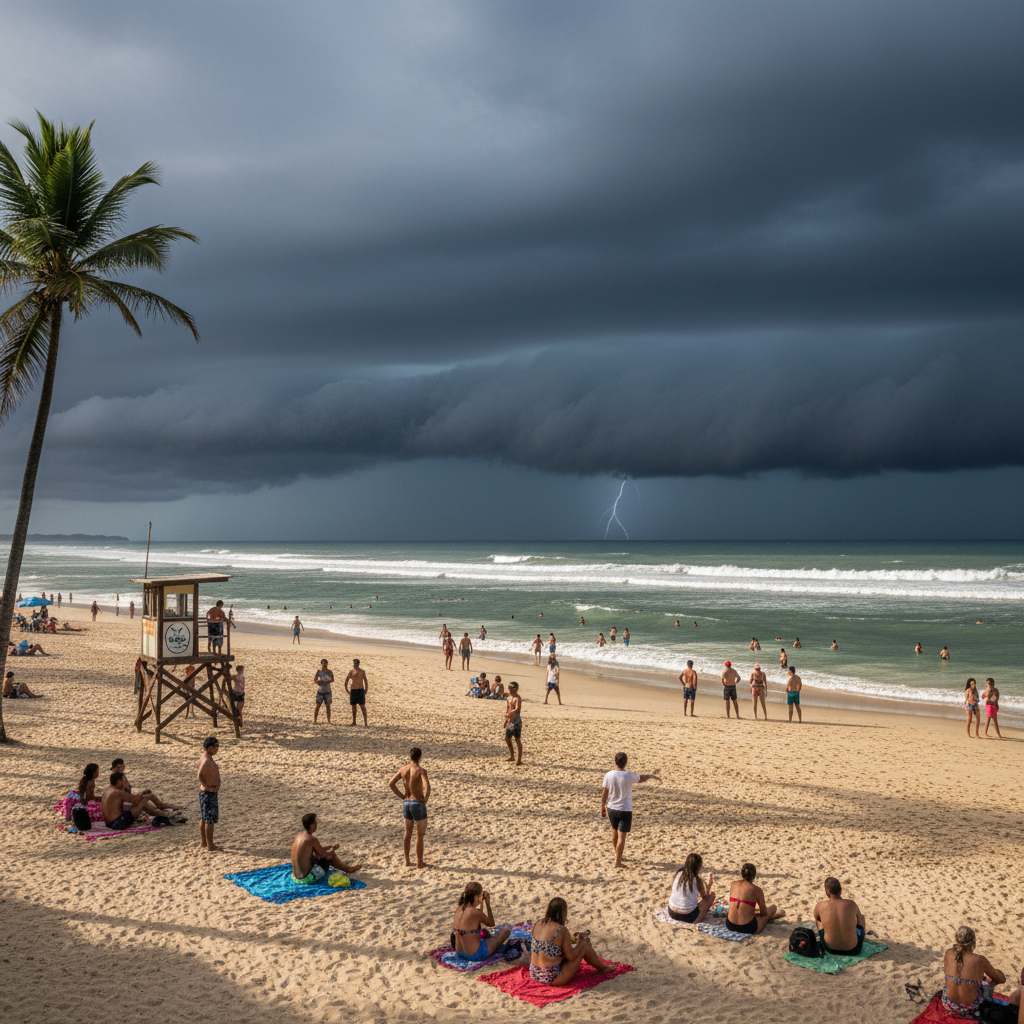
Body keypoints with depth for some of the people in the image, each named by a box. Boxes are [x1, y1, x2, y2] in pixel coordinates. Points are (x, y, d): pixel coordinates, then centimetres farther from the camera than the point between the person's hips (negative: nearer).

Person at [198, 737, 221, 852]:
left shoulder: (206, 757, 9)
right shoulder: (207, 761, -24)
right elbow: (200, 775, -41)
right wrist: (208, 787, -31)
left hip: (206, 793, 11)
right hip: (209, 794, -11)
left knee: (204, 819, 20)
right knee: (210, 821, -3)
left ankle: (203, 843, 33)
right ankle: (210, 847, 3)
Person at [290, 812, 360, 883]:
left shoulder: (298, 835, 6)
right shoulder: (312, 840, -20)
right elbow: (325, 855, -7)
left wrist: (331, 847, 20)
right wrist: (333, 848, 13)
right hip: (307, 878, -8)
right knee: (331, 855, 4)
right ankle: (348, 868, 28)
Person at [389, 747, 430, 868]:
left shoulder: (403, 770, 2)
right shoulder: (421, 771, -17)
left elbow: (391, 783, 6)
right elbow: (427, 786, -31)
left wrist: (402, 796, 9)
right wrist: (425, 800, -15)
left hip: (406, 803, 6)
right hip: (418, 804, -6)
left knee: (408, 833, 16)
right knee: (420, 835, 6)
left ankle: (407, 861, 22)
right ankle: (419, 862, 12)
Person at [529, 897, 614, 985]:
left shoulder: (538, 924, 1)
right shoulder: (562, 930, -18)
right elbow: (571, 957, -10)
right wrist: (582, 941, 7)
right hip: (552, 979, -7)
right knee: (585, 946, 7)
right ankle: (603, 968, 32)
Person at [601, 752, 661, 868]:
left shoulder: (609, 775, -11)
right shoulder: (629, 776, -18)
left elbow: (604, 793, -2)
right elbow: (642, 778, 3)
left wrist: (603, 807, 13)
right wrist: (652, 776, 25)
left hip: (611, 809, 4)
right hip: (625, 810, -4)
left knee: (615, 833, 22)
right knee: (621, 837, 1)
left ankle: (617, 855, 38)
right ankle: (618, 861, 1)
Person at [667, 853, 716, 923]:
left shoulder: (678, 874, 1)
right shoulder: (697, 880, -12)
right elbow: (704, 897, 5)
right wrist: (709, 883, 17)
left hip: (672, 914, 5)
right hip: (688, 917, -5)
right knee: (712, 895, 10)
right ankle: (700, 917, -2)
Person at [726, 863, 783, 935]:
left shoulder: (733, 884, 3)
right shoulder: (757, 890, -9)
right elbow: (764, 913, 3)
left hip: (730, 926, 5)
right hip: (748, 928, -5)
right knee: (773, 907, 18)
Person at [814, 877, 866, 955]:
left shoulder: (820, 906, -12)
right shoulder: (852, 904, -13)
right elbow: (862, 924, 9)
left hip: (830, 948, 0)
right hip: (853, 949, 0)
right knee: (861, 917, 24)